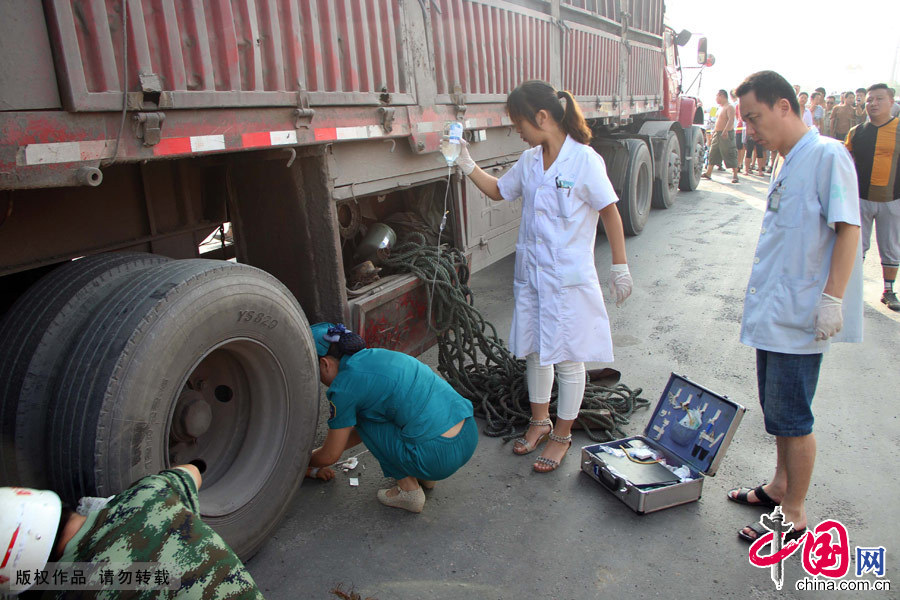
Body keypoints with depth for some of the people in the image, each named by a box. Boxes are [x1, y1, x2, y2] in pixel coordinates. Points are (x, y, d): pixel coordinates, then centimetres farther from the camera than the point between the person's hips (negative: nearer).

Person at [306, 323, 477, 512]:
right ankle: (425, 476, 25)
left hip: (441, 456, -8)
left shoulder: (344, 386, -6)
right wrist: (321, 451, 38)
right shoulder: (376, 355, 17)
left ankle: (409, 490, 12)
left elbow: (330, 456, 7)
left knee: (362, 417, 9)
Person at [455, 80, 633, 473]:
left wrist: (620, 267, -7)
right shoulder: (529, 161, 6)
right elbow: (498, 191, 21)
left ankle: (562, 435, 24)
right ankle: (540, 421, 38)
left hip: (568, 277, -6)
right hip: (530, 273, 7)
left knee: (567, 358, 6)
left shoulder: (584, 160, -13)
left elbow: (610, 212, -8)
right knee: (534, 351, 17)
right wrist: (467, 165, 8)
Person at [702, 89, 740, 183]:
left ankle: (735, 175, -3)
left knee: (730, 155, -7)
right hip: (717, 134, 9)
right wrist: (715, 131, 26)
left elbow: (731, 119, -25)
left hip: (727, 135, -9)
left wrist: (725, 131, -37)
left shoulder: (729, 107, -11)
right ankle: (708, 173, 18)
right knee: (713, 153, 11)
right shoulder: (720, 108, 18)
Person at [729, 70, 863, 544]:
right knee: (775, 408, 19)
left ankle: (794, 514, 16)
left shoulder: (828, 156, -12)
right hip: (771, 310, 9)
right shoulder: (785, 164, 13)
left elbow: (847, 230, -17)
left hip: (799, 316, -9)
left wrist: (832, 298, -21)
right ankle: (780, 487, 36)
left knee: (791, 415, 1)